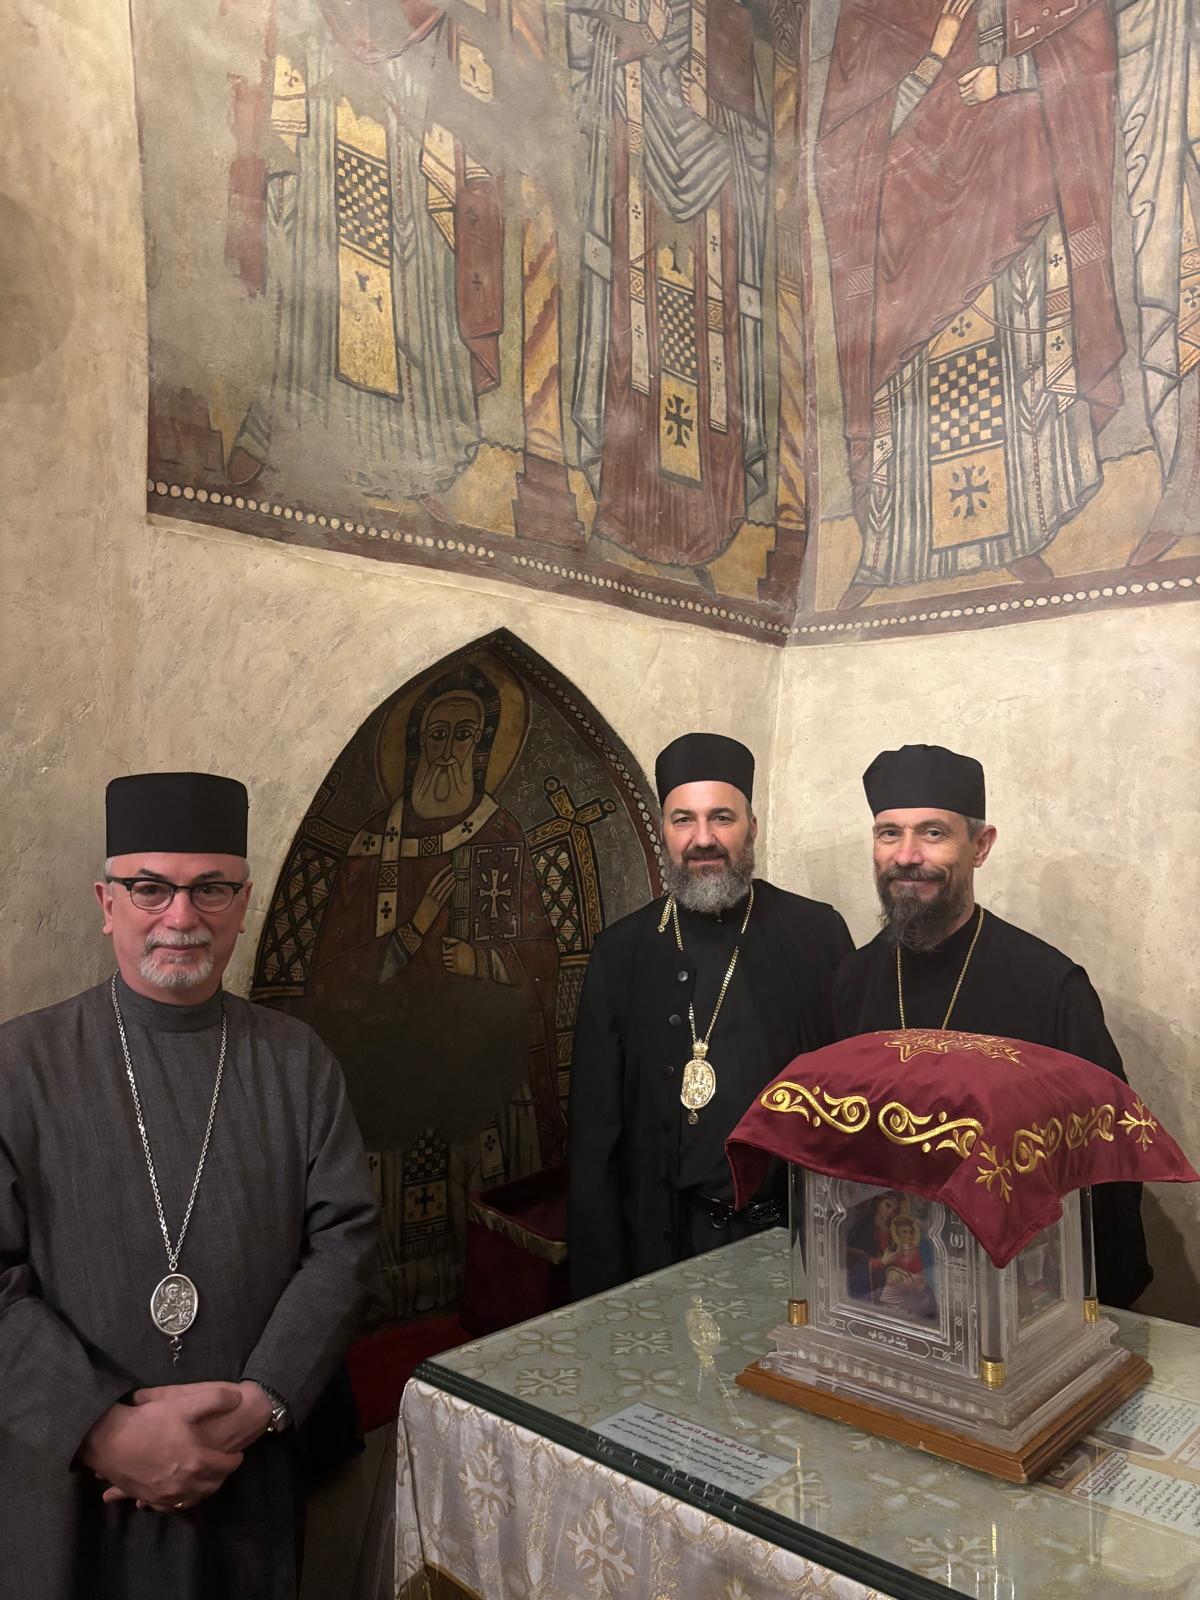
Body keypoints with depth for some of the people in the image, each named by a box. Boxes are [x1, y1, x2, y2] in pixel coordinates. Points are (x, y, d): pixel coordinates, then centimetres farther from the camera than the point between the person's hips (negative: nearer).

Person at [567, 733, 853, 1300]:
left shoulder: (816, 933, -2)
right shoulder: (622, 951, 0)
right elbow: (593, 1131, 1)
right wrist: (599, 1283, -1)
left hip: (796, 1231, 0)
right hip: (669, 1242, 1)